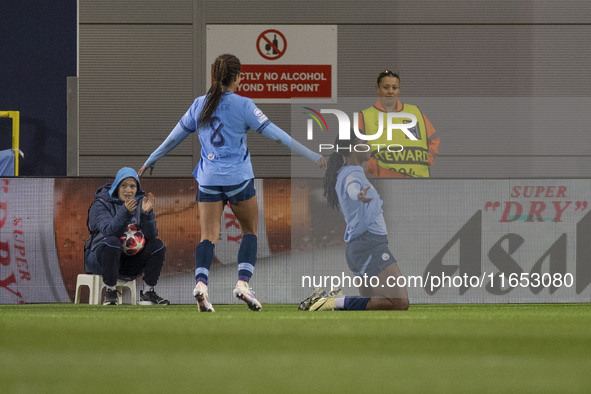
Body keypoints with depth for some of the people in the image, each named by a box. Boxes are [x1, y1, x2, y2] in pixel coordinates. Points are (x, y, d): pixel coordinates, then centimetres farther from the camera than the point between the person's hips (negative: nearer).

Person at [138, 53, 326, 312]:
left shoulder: (199, 105, 4)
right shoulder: (242, 106, -6)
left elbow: (175, 137, 13)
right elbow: (275, 133, -7)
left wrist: (151, 161, 28)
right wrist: (312, 156, -2)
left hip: (208, 180, 3)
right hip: (239, 179, -3)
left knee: (208, 236, 1)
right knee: (250, 231, 13)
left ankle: (201, 282, -23)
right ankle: (243, 283, -4)